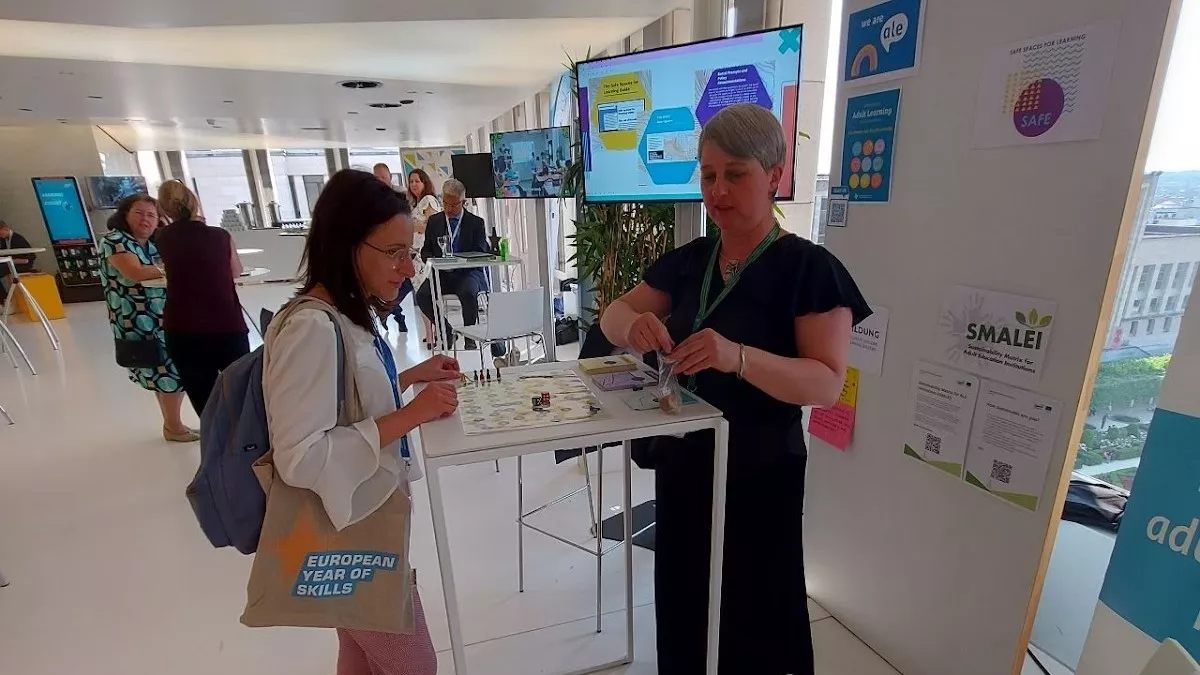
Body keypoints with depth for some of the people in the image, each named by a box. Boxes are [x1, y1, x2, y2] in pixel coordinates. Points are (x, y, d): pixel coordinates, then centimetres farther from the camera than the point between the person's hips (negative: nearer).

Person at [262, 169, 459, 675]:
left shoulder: (350, 316, 2)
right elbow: (299, 459, -29)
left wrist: (411, 377, 1)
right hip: (345, 532, -9)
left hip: (364, 520, 9)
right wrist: (410, 416, -30)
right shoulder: (312, 328, -27)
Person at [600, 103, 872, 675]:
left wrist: (738, 358, -37)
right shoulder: (688, 260, 4)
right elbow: (613, 315, 6)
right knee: (683, 607, 22)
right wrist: (634, 326, -18)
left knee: (749, 621, 12)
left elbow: (827, 383, -19)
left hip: (757, 475, -5)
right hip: (681, 463, 5)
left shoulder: (808, 267, -13)